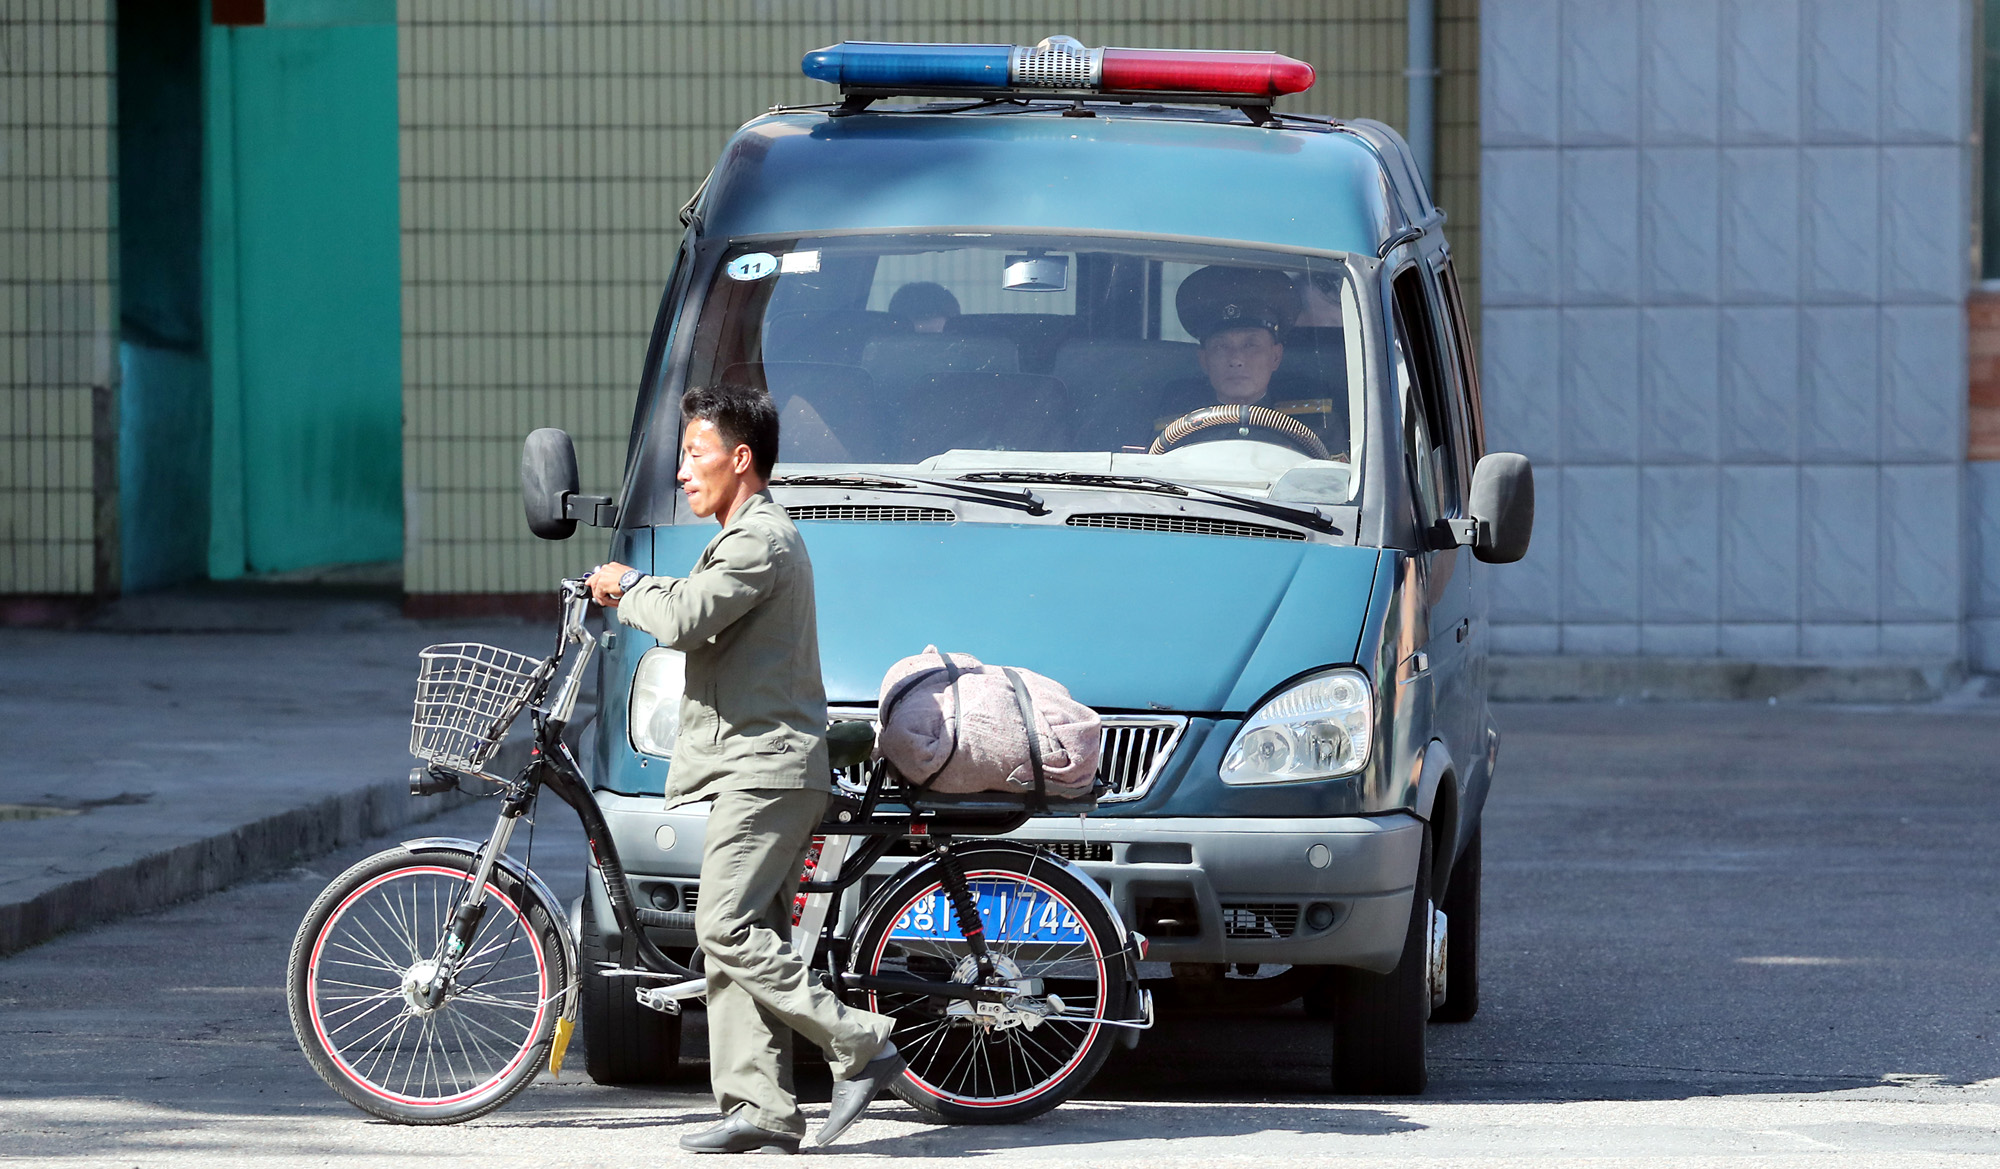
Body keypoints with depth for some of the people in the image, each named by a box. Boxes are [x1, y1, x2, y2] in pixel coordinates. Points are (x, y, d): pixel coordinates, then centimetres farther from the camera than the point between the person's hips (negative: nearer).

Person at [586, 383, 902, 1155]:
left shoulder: (760, 541, -13)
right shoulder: (753, 535, 22)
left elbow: (685, 621, -21)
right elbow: (700, 606, 26)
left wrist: (625, 592, -4)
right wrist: (638, 588, 10)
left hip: (767, 767, -11)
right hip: (758, 766, 11)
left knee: (729, 928, -16)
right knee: (744, 934, 5)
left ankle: (860, 1046, -13)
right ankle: (762, 1111, 1)